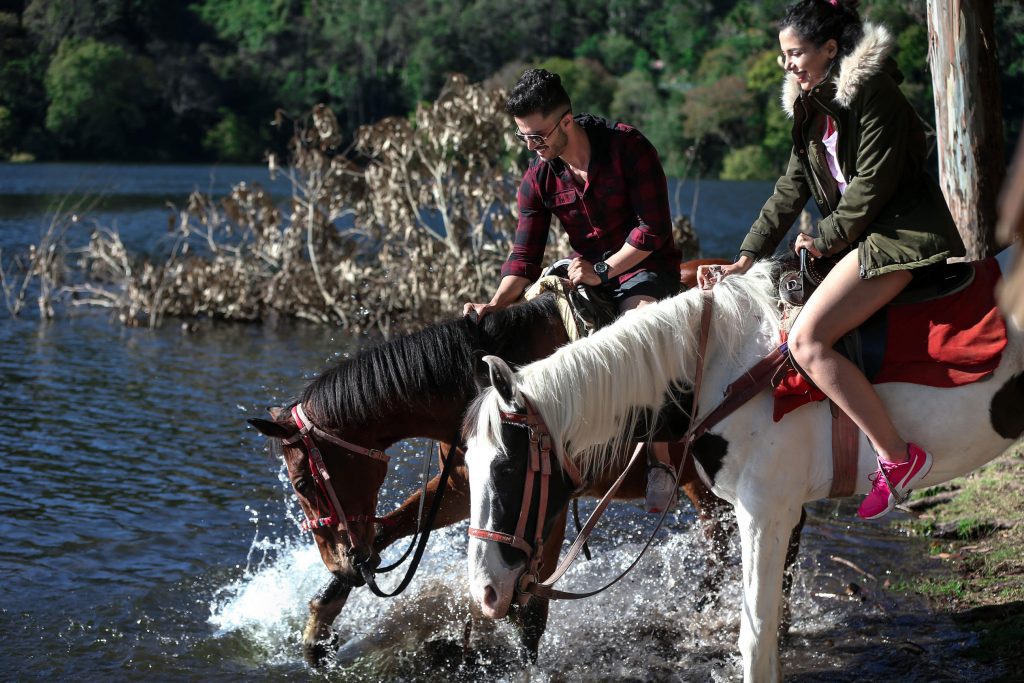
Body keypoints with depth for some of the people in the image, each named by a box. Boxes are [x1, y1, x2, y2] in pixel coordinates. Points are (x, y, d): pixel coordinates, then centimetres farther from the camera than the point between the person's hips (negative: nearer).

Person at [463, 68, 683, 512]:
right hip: (588, 275, 6)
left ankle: (661, 462, -29)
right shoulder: (538, 179, -3)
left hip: (646, 269, -6)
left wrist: (602, 270, -21)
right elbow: (525, 257, -6)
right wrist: (496, 304, -24)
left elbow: (655, 230, -18)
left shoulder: (628, 147, -17)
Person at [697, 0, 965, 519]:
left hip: (903, 233, -11)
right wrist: (746, 258, 5)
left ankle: (897, 457, -22)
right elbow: (791, 190, 14)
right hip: (864, 236, 11)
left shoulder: (873, 92, -11)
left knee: (806, 340, -23)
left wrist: (826, 240, -7)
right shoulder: (812, 106, 16)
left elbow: (873, 182, -16)